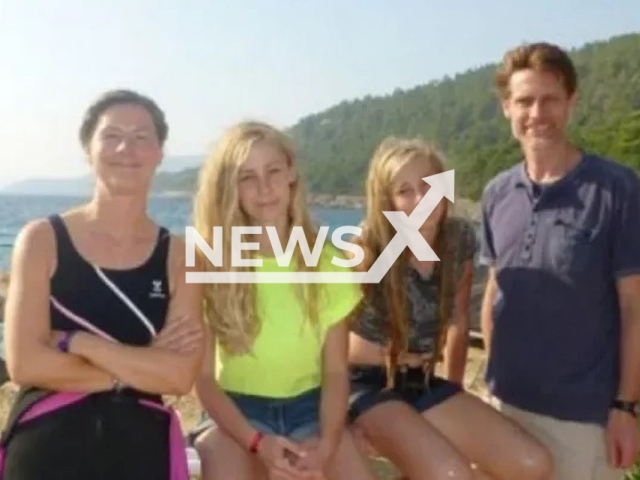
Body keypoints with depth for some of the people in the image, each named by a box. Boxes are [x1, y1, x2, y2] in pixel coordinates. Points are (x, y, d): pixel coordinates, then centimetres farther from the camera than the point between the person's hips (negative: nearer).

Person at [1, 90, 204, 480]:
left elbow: (181, 375, -10)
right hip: (45, 446, -1)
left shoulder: (178, 256, 0)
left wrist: (76, 342, -15)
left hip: (143, 448, 2)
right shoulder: (42, 240, -4)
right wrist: (141, 367, -10)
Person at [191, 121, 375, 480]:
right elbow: (204, 378, -6)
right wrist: (257, 442, -21)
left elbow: (336, 371, -1)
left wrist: (325, 448, -17)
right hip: (239, 413, -2)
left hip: (309, 409, 2)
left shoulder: (327, 261, -1)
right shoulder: (210, 264, -7)